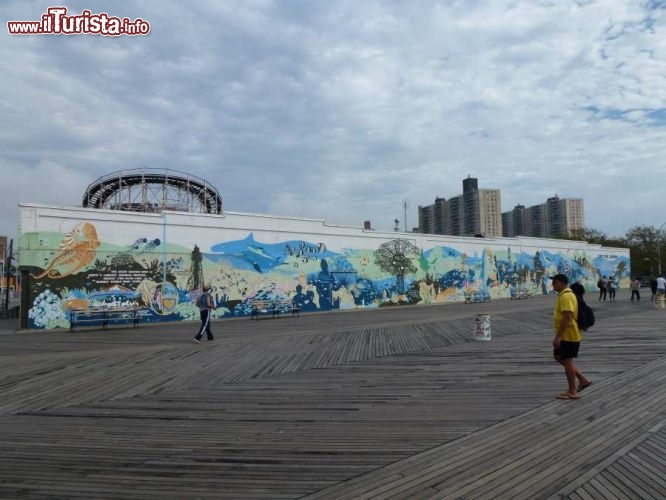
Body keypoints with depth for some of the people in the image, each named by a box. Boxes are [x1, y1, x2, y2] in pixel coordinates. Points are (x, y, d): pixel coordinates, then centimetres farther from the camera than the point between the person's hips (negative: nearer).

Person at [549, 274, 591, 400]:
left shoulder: (566, 296, -20)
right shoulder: (564, 294, 13)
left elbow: (566, 317, -26)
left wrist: (557, 337, -25)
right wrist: (559, 336, 25)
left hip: (568, 336, -10)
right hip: (566, 335, 10)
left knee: (568, 361, -1)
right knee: (559, 357, 17)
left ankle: (572, 392, 10)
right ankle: (583, 380, 22)